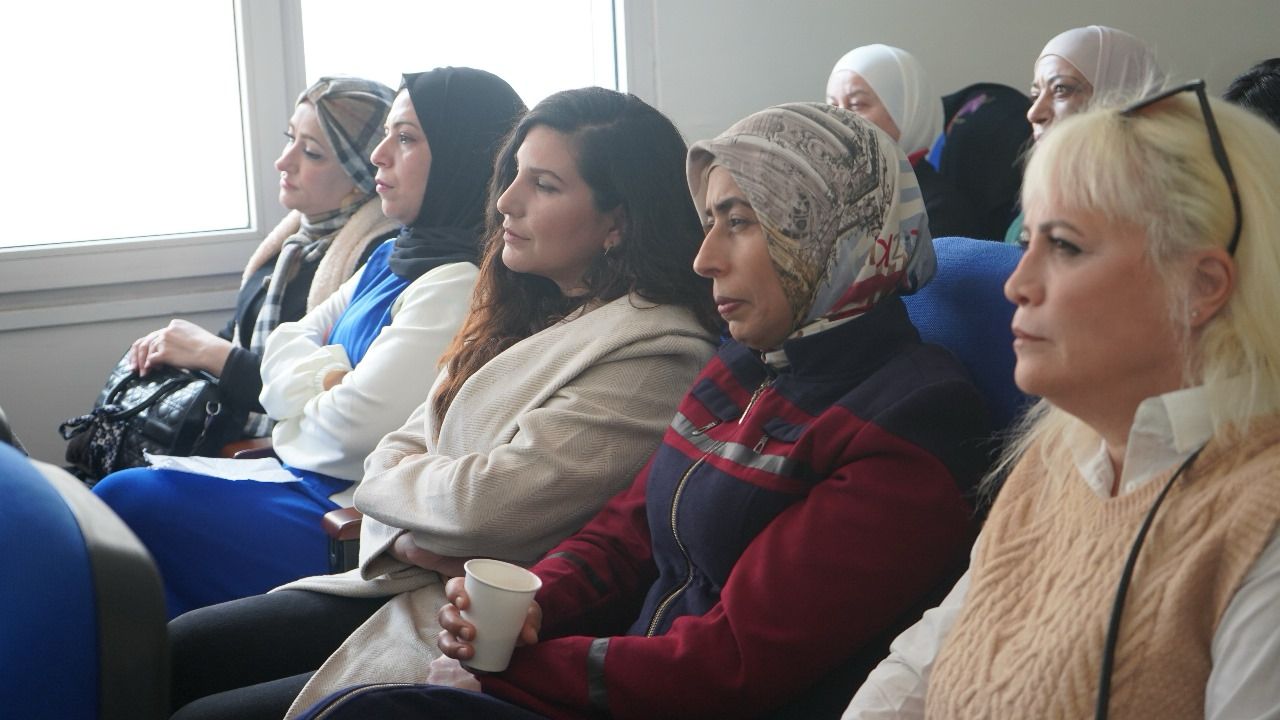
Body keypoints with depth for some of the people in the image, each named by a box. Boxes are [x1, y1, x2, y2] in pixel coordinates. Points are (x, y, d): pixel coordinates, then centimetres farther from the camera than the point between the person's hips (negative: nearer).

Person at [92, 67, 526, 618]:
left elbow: (354, 428, -23)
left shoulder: (457, 288, -19)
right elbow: (285, 344, 15)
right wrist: (322, 377, -8)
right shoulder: (394, 257, 13)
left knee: (128, 499, -13)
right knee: (125, 487, 4)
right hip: (308, 476, 10)